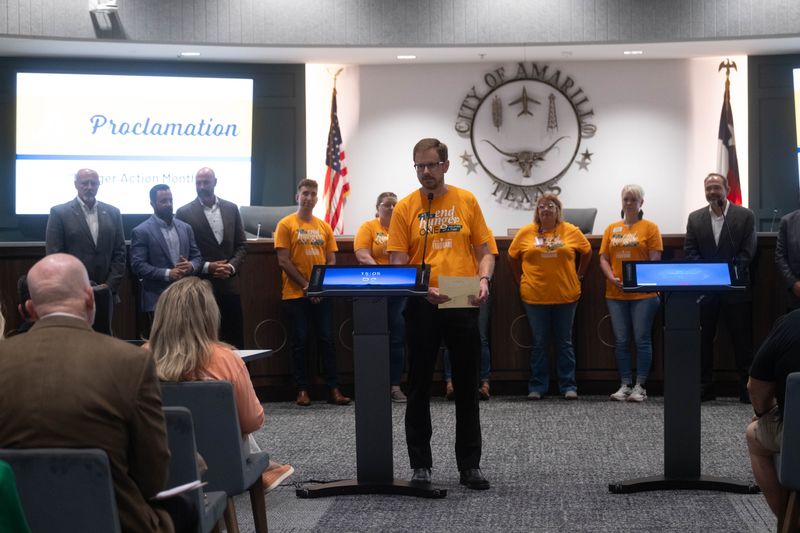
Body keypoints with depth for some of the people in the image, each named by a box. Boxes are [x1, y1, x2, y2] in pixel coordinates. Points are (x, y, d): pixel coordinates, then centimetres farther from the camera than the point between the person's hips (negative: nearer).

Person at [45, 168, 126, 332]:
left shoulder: (112, 213, 10)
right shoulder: (59, 213, -1)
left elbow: (119, 252, 9)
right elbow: (54, 255, -5)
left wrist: (110, 285, -2)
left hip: (105, 294, 3)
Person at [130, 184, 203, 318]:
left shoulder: (185, 228, 12)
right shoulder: (141, 231, -3)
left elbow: (197, 257, 14)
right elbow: (137, 265, -10)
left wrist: (191, 266, -10)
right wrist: (167, 274, -19)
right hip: (157, 299, -4)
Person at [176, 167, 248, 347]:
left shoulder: (231, 209, 9)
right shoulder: (184, 213, -2)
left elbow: (241, 245, 10)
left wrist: (231, 267, -7)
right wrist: (207, 267, -13)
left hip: (229, 284, 3)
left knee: (235, 338, 5)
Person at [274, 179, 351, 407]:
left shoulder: (324, 226, 11)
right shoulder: (286, 225, -1)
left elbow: (331, 261, 10)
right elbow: (283, 261, -7)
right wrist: (305, 285, -12)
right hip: (295, 294, -3)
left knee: (327, 340, 2)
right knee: (299, 342, 1)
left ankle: (334, 389, 4)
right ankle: (302, 390, 6)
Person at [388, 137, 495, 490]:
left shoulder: (467, 201, 5)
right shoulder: (405, 208, 1)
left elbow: (484, 251, 8)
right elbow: (397, 262, -3)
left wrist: (483, 279, -13)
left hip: (463, 305, 1)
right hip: (422, 307, -1)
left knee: (467, 387, 7)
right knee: (419, 387, 6)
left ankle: (469, 465, 15)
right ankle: (421, 464, 16)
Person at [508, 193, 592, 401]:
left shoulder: (571, 231, 1)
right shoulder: (525, 233, 0)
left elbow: (587, 252, 13)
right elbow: (512, 257, 10)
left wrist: (579, 276, 9)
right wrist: (521, 282, 7)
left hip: (566, 296, 0)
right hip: (535, 296, 0)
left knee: (565, 343, 7)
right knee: (539, 344, 6)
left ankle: (568, 386, 11)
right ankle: (537, 387, 12)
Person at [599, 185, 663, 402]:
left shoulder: (650, 227, 2)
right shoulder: (612, 229, 12)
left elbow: (655, 260, -4)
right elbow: (603, 259, 10)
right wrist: (613, 279, -7)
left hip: (643, 293, -3)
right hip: (616, 294, 3)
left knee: (642, 340, -2)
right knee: (621, 341, 4)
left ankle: (640, 386, 2)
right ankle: (624, 385, 10)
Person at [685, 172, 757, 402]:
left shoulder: (745, 215, 1)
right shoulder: (695, 218, 8)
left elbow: (747, 251, -4)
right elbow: (690, 251, 4)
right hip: (704, 288, 3)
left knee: (742, 339, 0)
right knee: (702, 338, 5)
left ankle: (747, 387, 6)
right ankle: (704, 387, 12)